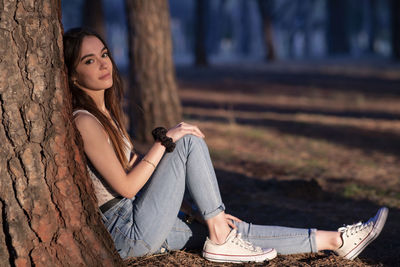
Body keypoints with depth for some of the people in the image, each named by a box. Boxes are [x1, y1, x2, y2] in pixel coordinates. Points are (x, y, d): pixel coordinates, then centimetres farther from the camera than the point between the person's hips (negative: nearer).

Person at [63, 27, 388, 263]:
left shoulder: (106, 113, 14)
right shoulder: (84, 122, -17)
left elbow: (136, 172, 16)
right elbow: (125, 186, -19)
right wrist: (165, 140, -15)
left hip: (136, 226, 9)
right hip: (128, 235, -9)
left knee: (239, 230, 7)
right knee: (190, 142, -15)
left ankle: (335, 240, 14)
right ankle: (221, 240, -9)